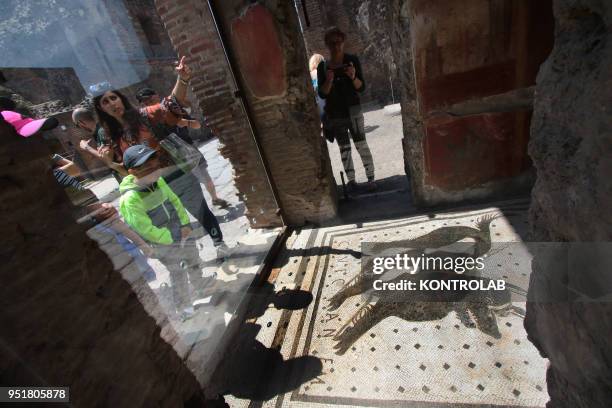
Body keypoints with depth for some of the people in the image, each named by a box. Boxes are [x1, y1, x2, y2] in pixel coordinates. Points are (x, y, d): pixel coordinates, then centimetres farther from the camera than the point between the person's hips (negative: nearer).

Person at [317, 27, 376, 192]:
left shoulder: (352, 60, -3)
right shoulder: (322, 66, 1)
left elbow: (361, 88, -5)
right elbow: (322, 94, -3)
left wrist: (353, 77, -25)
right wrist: (328, 81, -21)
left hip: (353, 110, -2)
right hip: (334, 114, 2)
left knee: (361, 145, -6)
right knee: (344, 148, 6)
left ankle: (371, 179, 1)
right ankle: (351, 180, 13)